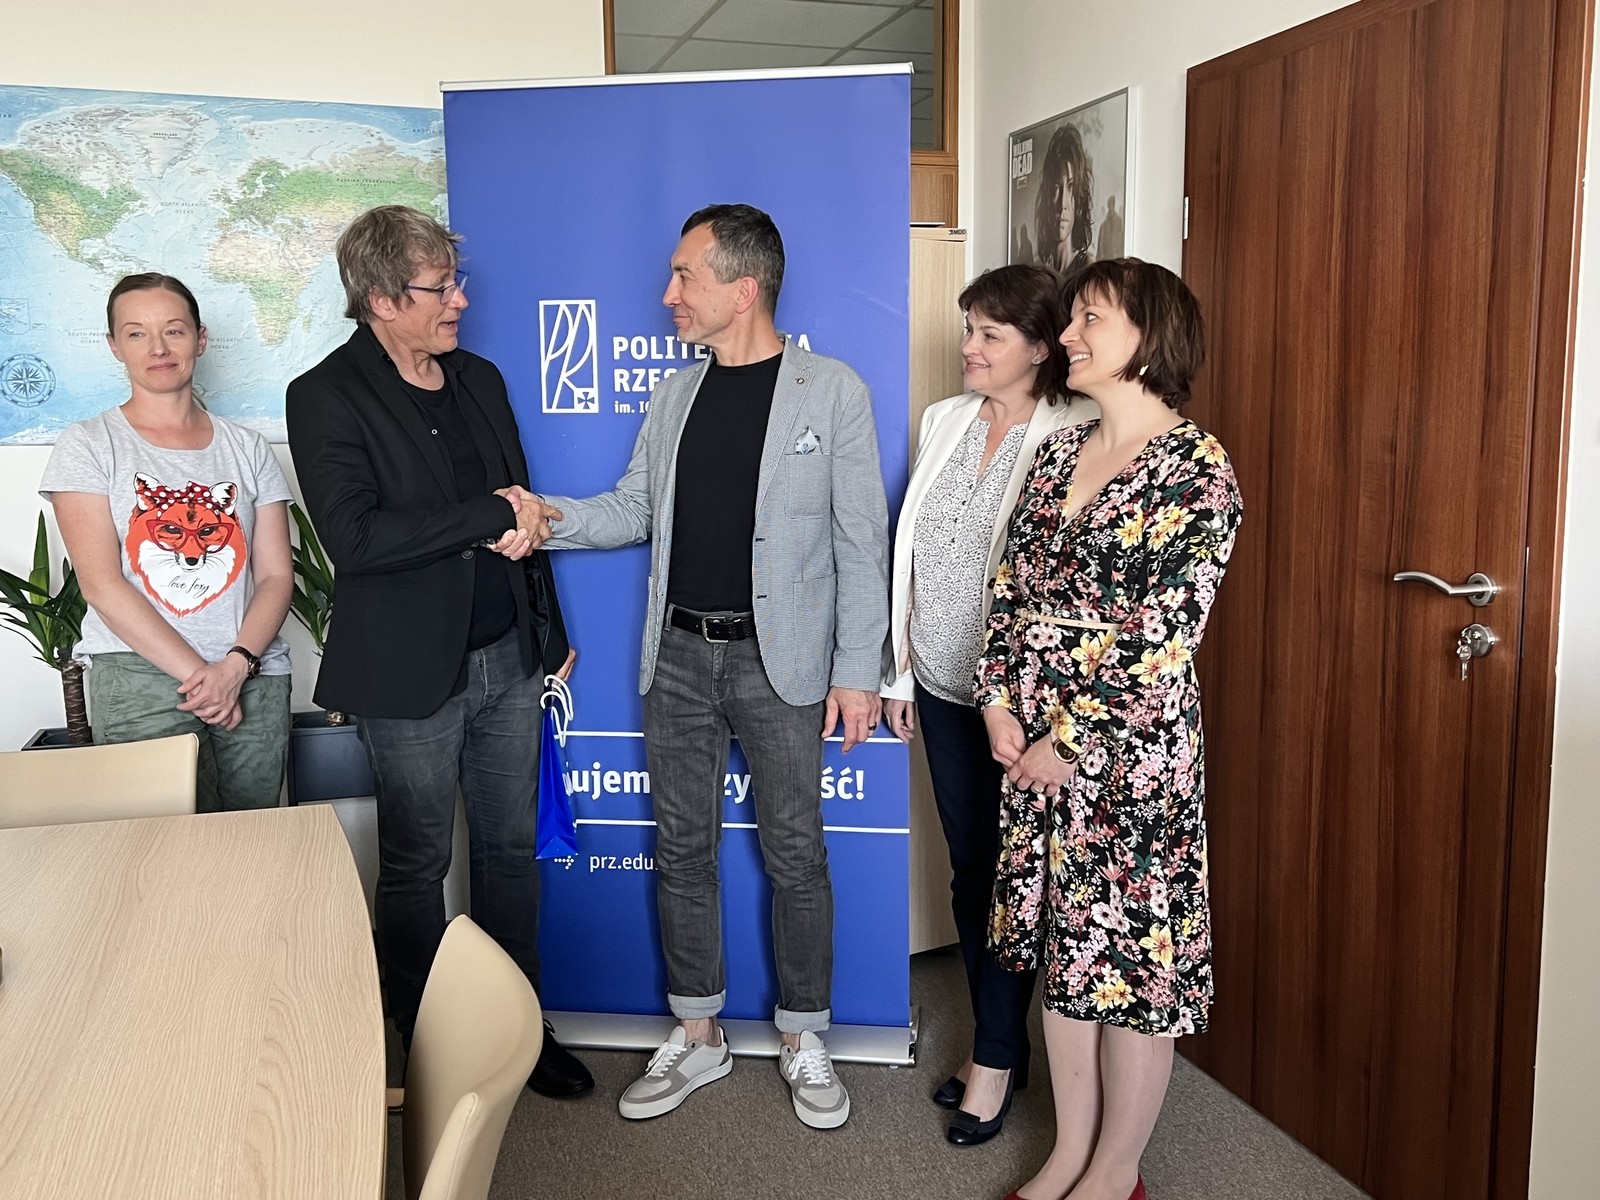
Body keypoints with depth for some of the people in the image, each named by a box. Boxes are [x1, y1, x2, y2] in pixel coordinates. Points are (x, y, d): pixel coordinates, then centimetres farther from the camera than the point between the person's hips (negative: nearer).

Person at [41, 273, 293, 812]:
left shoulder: (247, 449, 13)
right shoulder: (88, 445, 5)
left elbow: (276, 575, 7)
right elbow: (101, 584, -4)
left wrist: (235, 666, -10)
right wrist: (197, 674, -12)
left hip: (255, 677, 3)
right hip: (140, 677, -2)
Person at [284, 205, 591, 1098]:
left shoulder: (480, 379, 10)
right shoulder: (326, 397, -10)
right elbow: (354, 538, -23)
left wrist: (552, 632, 17)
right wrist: (488, 517, -19)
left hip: (509, 657, 6)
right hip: (412, 675, -6)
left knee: (512, 849, 14)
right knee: (417, 868, 9)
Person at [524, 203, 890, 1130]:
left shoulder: (833, 392, -5)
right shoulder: (675, 397, 10)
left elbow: (861, 542, -6)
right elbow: (634, 510, 13)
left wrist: (858, 671, -9)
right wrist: (548, 516, -5)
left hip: (778, 660, -5)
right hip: (678, 654, 5)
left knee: (795, 853, 5)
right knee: (683, 848, 11)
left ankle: (804, 1040, 24)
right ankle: (699, 1036, 28)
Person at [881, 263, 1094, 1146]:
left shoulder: (1074, 437, -14)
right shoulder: (944, 421, 7)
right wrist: (899, 672, 12)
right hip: (943, 688, 6)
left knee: (1007, 874, 7)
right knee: (967, 873, 15)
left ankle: (997, 1057, 25)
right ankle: (992, 1042, 32)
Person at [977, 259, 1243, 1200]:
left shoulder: (1197, 470, -12)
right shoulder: (1061, 452, 9)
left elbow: (1162, 638, -17)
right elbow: (1012, 585, 10)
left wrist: (1073, 743, -15)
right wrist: (1000, 699, -2)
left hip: (1133, 751, -7)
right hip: (1037, 741, 7)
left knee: (1132, 952, 7)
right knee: (1061, 945, 16)